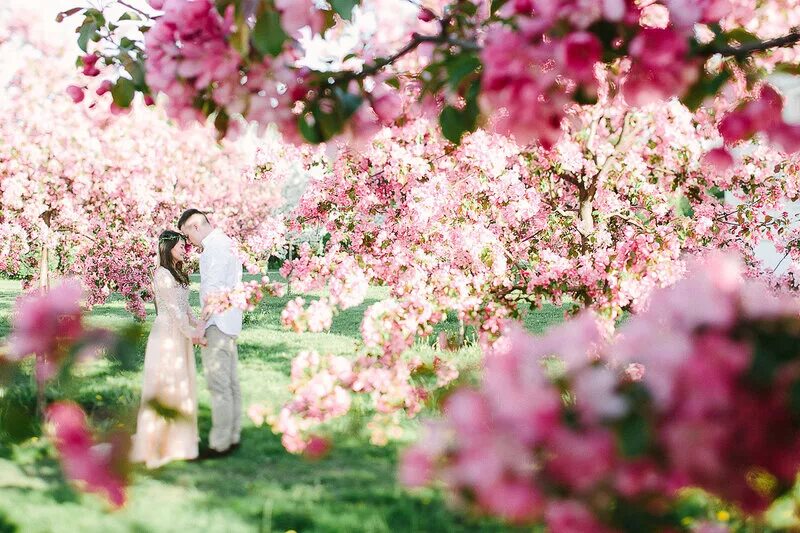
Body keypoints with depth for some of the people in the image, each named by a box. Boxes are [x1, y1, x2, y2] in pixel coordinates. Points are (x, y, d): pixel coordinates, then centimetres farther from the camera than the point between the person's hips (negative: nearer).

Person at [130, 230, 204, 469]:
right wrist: (190, 332, -15)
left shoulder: (177, 274, 15)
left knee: (180, 384, 12)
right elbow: (172, 307, -16)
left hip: (180, 335, 9)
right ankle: (157, 440, 0)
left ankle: (177, 436, 20)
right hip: (167, 334, -9)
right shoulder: (162, 274, -12)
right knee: (165, 384, -5)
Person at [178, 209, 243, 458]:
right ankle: (233, 437, 16)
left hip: (216, 325, -10)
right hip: (231, 323, 10)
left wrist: (202, 324, -16)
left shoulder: (214, 248, -13)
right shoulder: (227, 243, 16)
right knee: (230, 382, 11)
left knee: (218, 384, -7)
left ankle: (220, 443, -5)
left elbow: (213, 290, -20)